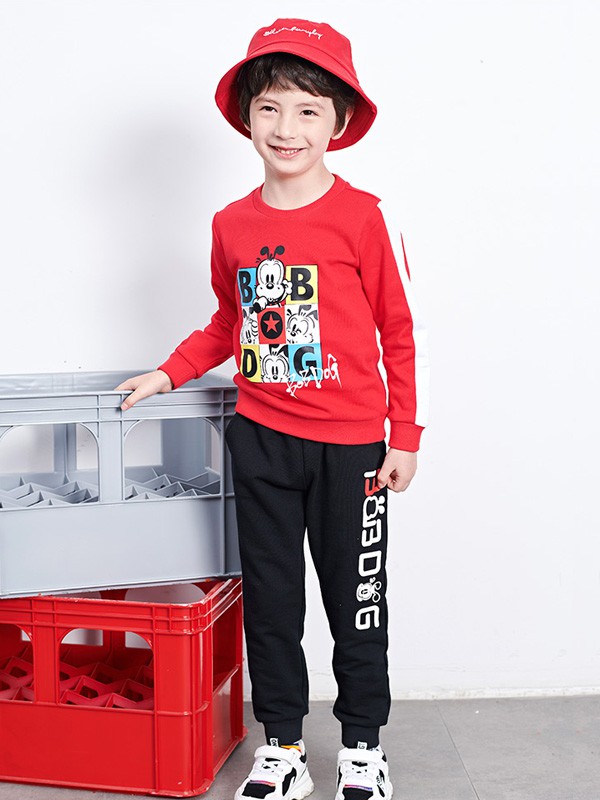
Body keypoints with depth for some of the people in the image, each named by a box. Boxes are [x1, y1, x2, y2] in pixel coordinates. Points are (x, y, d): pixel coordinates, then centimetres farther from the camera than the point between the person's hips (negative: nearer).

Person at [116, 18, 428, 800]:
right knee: (270, 595, 12)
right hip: (260, 438, 4)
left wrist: (405, 436, -4)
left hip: (349, 442, -4)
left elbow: (405, 330, -5)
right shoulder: (232, 225, 3)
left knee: (356, 597, 9)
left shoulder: (363, 216, -10)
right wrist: (168, 374, 9)